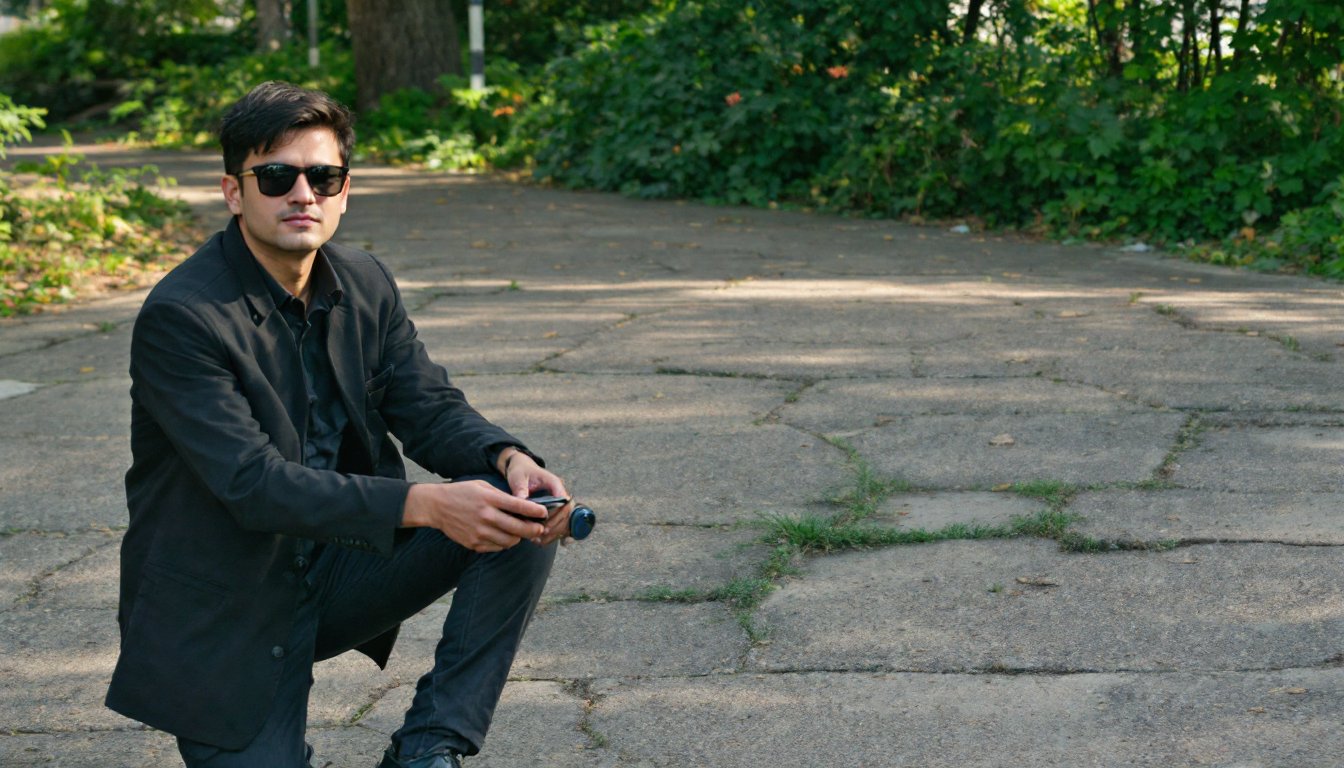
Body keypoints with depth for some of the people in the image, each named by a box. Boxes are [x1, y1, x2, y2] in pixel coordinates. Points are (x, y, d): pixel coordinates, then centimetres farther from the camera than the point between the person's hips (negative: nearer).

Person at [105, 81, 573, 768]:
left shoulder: (365, 286, 2)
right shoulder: (179, 317, -21)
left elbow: (430, 407, 0)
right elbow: (253, 484, -28)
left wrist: (509, 459, -24)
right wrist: (424, 504, -36)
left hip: (339, 570, 6)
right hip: (225, 619, -5)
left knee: (521, 517, -12)